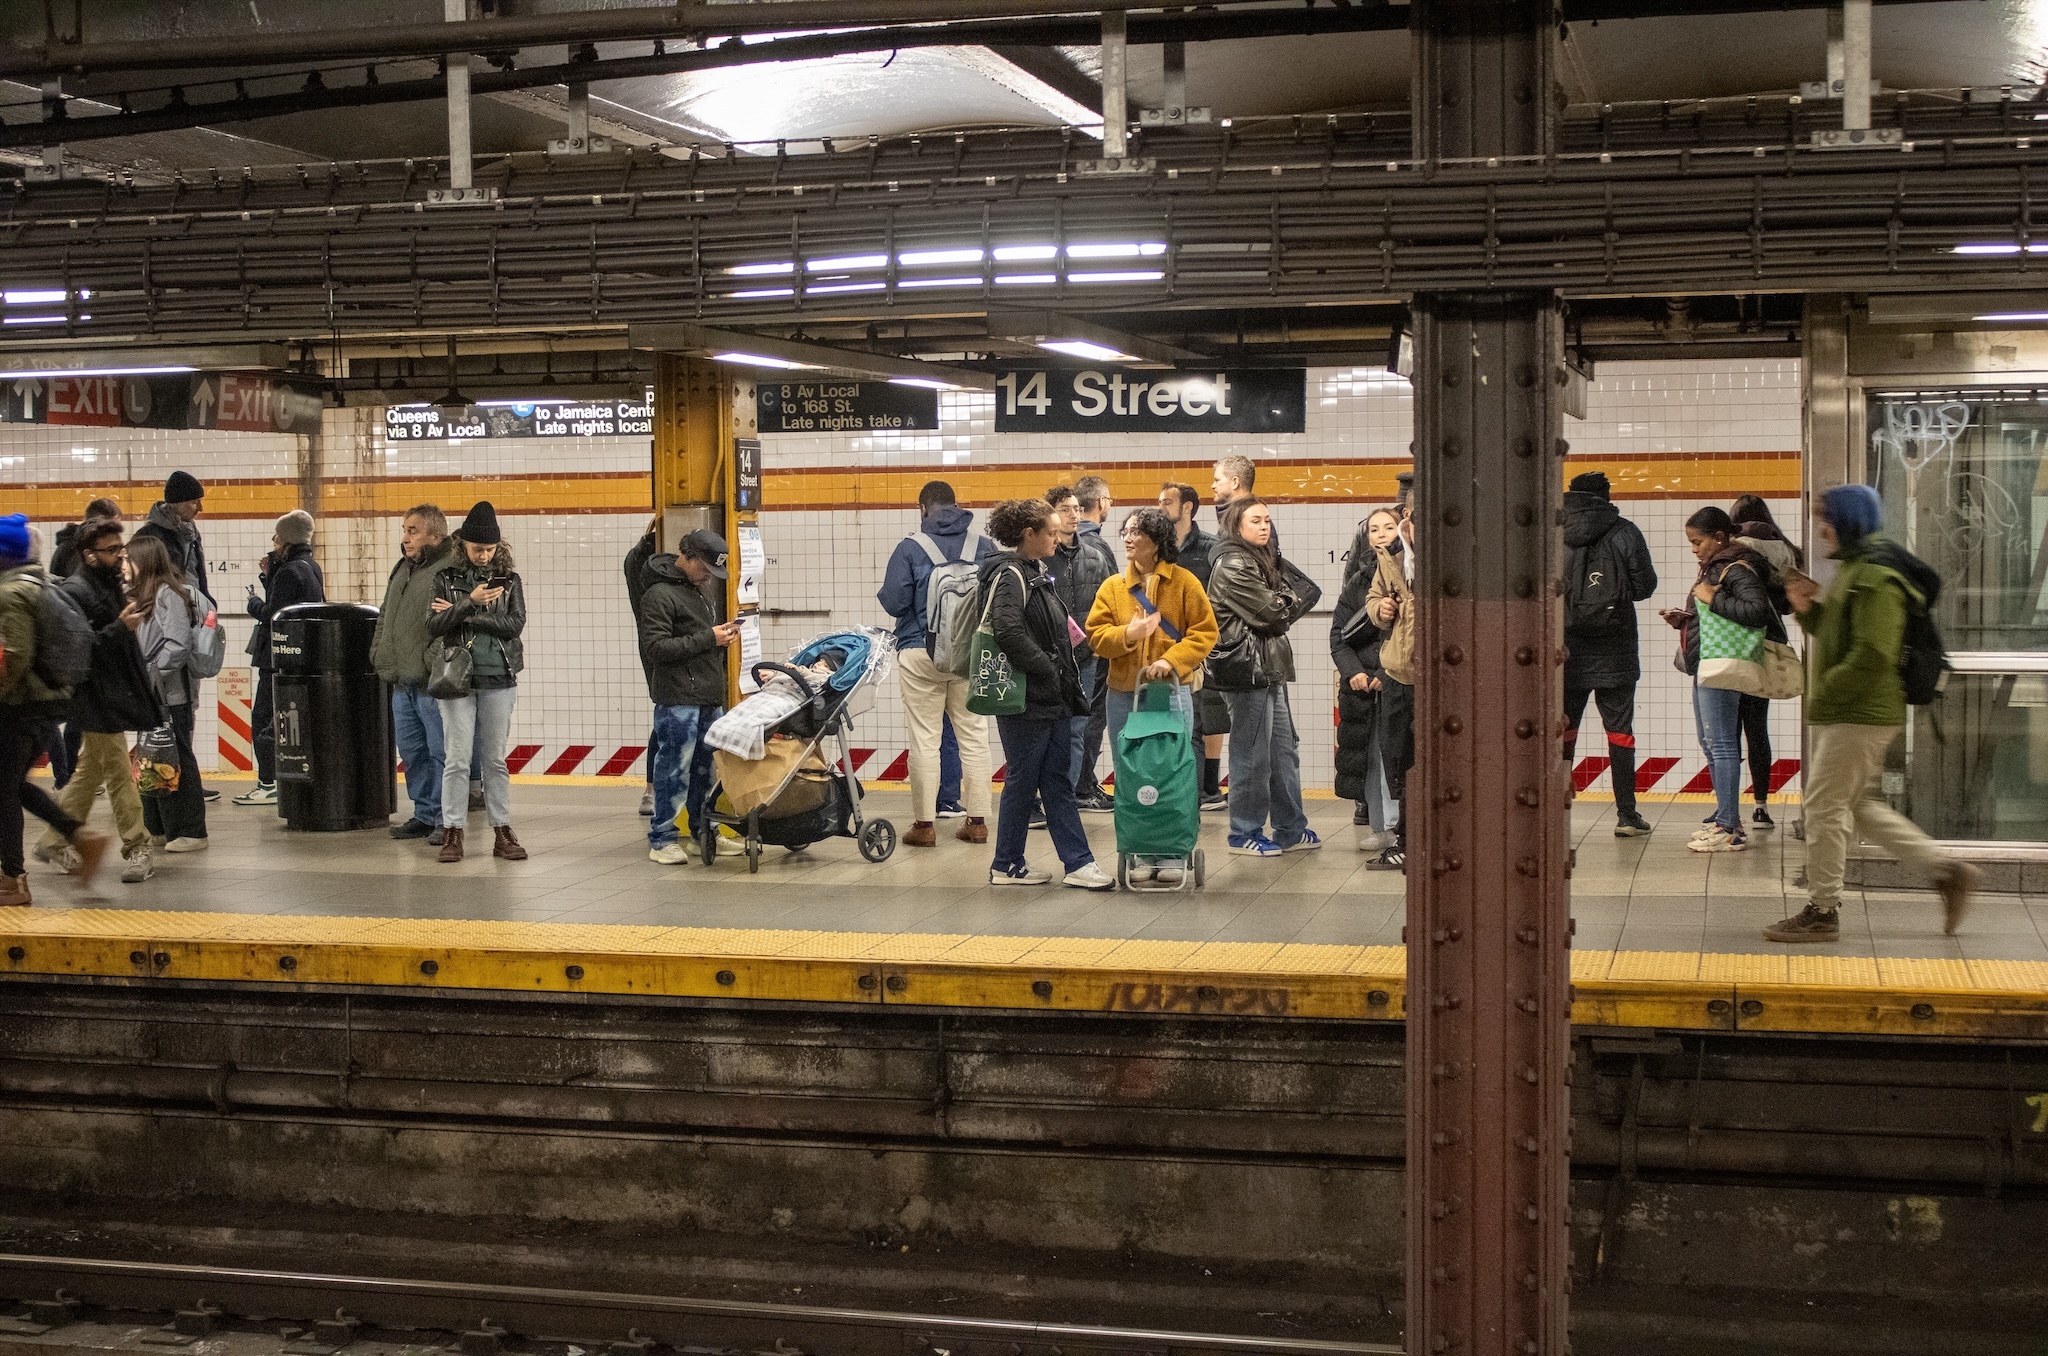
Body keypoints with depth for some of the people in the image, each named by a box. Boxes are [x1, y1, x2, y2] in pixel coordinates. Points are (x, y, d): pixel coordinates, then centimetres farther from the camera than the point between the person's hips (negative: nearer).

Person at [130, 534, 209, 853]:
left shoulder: (169, 594, -13)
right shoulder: (143, 595, 15)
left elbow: (179, 644, -20)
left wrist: (150, 672, -18)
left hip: (170, 695, -9)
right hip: (150, 695, 9)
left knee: (175, 761, -4)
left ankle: (191, 832, 1)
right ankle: (159, 830, 21)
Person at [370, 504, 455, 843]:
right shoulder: (401, 570, 18)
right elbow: (385, 619, 27)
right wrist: (379, 655, 17)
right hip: (401, 682, 9)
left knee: (440, 753, -3)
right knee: (411, 751, 14)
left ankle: (445, 819, 5)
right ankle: (423, 814, 23)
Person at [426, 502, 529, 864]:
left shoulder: (509, 579, 5)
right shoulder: (446, 578, 3)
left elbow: (515, 624, -8)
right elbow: (433, 626, -7)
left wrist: (460, 616, -11)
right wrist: (470, 602, -21)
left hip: (499, 679, 1)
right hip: (457, 678, -1)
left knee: (496, 759, 7)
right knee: (456, 759, -1)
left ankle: (502, 833, 12)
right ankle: (452, 833, 4)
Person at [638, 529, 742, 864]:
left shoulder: (700, 589, 19)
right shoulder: (659, 594, -10)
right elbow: (656, 648, -18)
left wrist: (723, 635, 8)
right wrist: (708, 639, -18)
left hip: (710, 698, 9)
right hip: (678, 701, -9)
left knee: (707, 768, 13)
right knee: (673, 769, -5)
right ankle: (662, 839, 1)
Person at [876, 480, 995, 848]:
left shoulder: (910, 548, -7)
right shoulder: (984, 546, 0)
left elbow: (893, 603, -9)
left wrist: (881, 593, 13)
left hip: (921, 655, -2)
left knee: (924, 739, 3)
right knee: (974, 736, 10)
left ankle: (924, 824, 4)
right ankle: (978, 821, 11)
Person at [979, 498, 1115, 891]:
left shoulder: (1034, 574, 16)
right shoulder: (1009, 575, -14)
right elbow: (1008, 630, -28)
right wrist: (1046, 669, -20)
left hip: (1050, 699, 9)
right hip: (1025, 700, -9)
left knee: (1057, 782, 9)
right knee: (1022, 782, 1)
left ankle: (1079, 863, 10)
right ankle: (1006, 866, 12)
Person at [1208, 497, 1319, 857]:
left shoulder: (1260, 560, 17)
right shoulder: (1233, 567, -13)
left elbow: (1280, 612, 13)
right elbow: (1272, 613, -17)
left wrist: (1285, 602, -7)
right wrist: (1296, 600, 1)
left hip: (1270, 668, 10)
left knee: (1284, 750, 13)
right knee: (1252, 754, -3)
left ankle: (1290, 828, 21)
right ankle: (1244, 834, 7)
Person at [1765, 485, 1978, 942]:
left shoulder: (1877, 580, -18)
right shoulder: (1852, 569, 16)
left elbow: (1872, 656, -25)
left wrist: (1825, 690, -18)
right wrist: (1807, 609, 8)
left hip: (1861, 715, -11)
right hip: (1835, 714, 11)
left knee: (1823, 806, -6)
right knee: (1855, 806, 15)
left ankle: (1822, 911, 2)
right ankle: (1946, 870, 19)